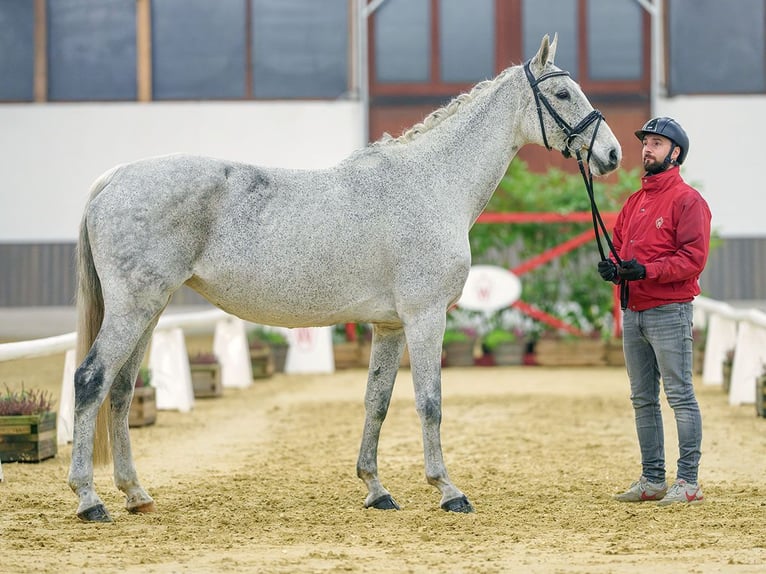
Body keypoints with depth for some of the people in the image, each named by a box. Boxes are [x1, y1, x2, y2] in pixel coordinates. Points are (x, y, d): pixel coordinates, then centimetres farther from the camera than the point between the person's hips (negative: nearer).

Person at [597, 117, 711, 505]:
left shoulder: (687, 200, -7)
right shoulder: (634, 202, 18)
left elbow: (694, 257, -15)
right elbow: (618, 244, 21)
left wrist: (646, 270, -24)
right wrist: (613, 267, -2)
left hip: (668, 312, -8)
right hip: (632, 312, 8)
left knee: (680, 396, -7)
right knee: (642, 399, 11)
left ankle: (688, 481, -5)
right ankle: (652, 480, 18)